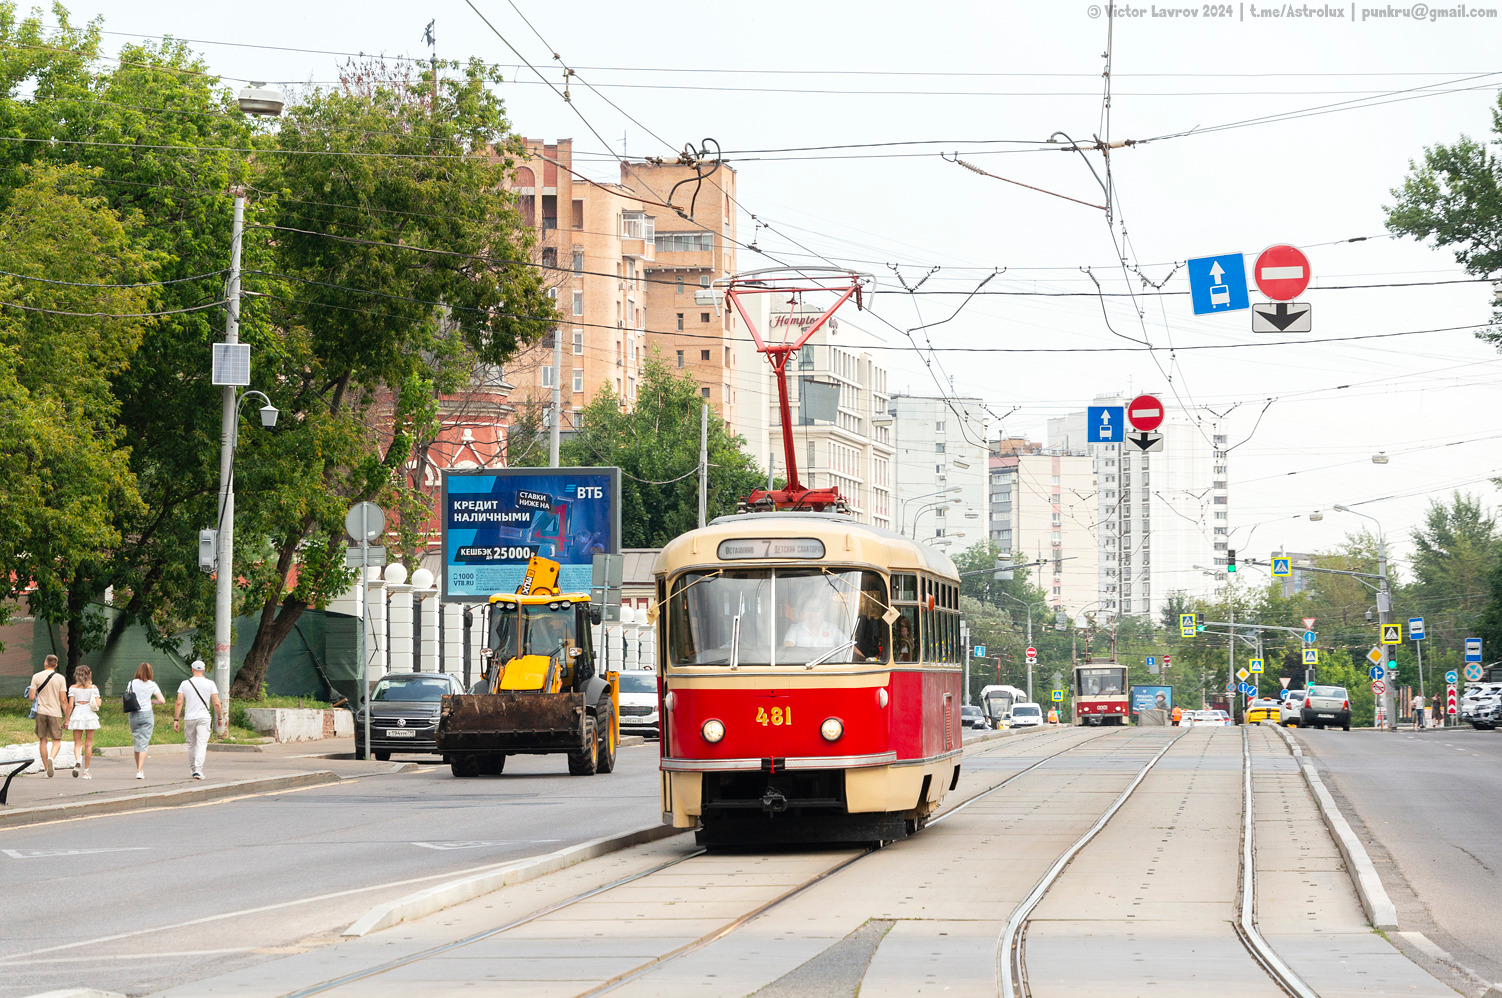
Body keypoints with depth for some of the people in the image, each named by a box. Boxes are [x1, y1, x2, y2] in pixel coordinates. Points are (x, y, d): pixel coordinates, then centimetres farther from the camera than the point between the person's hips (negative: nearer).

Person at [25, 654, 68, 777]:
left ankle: (47, 769, 10)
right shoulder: (60, 678, -2)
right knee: (57, 741, 4)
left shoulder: (36, 677, 0)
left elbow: (31, 697, -4)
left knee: (43, 740, 10)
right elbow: (63, 699, -4)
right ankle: (51, 758, -25)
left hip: (41, 711, 1)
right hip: (55, 713, -1)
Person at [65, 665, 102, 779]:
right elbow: (97, 704, -4)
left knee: (77, 743, 4)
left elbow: (70, 705, -4)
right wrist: (99, 701, 18)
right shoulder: (93, 688, 0)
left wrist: (67, 719, 3)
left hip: (77, 714, 0)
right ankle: (86, 771, 9)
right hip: (90, 714, 0)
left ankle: (77, 761, -26)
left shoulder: (73, 688, 0)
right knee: (88, 744, 6)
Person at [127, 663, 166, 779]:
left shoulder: (132, 683, 1)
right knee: (144, 744, -2)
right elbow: (162, 701, -5)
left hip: (133, 715, 2)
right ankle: (140, 771, -11)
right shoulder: (152, 685, -1)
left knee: (137, 742, 14)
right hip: (147, 714, -2)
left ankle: (139, 769, 22)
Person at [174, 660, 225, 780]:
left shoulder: (185, 684, 1)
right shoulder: (210, 684, -1)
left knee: (191, 744, 15)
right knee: (201, 745, -4)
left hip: (189, 718, 1)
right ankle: (198, 770, -17)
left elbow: (179, 703, -3)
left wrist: (176, 720, 0)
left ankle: (193, 769, 26)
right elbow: (217, 704, -2)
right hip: (204, 718, -1)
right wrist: (220, 718, 10)